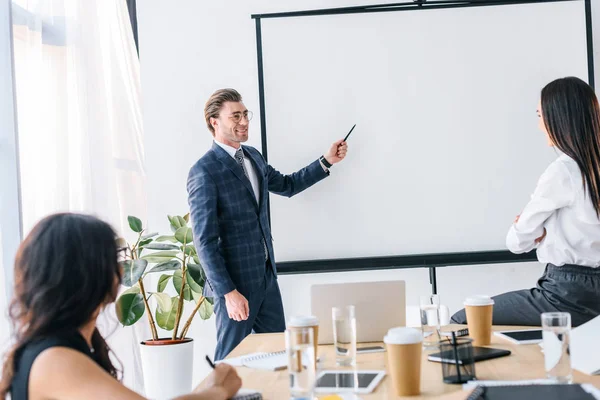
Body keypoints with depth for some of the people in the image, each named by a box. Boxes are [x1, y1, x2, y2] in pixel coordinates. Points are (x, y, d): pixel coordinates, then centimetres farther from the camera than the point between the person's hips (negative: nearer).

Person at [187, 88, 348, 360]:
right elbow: (205, 241, -19)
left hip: (266, 276, 8)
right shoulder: (204, 172, -16)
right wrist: (228, 292, -21)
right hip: (236, 282, -8)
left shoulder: (252, 156, 9)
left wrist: (327, 161, 15)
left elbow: (286, 185, 26)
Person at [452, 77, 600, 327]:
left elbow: (517, 242, -9)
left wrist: (535, 231, 9)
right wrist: (543, 231, 1)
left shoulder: (562, 171, -17)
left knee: (462, 321, -5)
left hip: (570, 296, -9)